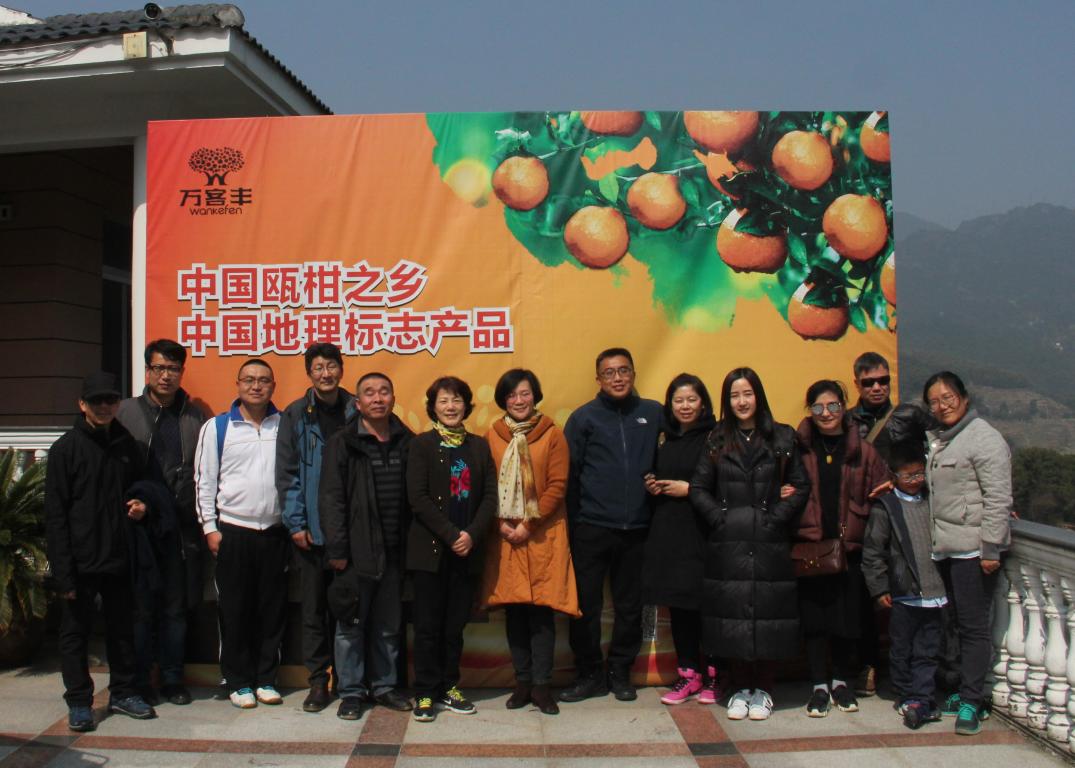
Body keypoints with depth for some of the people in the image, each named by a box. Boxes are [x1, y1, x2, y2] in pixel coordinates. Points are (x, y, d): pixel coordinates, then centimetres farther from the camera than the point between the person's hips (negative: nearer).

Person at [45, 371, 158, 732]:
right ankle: (79, 702, 18)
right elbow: (55, 516, -9)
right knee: (76, 631, 6)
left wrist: (140, 505, -1)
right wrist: (63, 572, -13)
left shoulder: (126, 445, 7)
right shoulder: (66, 448, -6)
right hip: (81, 561, -4)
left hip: (119, 557, 4)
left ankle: (123, 692, 26)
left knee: (122, 628, 13)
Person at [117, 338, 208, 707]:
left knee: (176, 607, 10)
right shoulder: (125, 412, 2)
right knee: (142, 607, 5)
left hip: (181, 527, 2)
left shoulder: (195, 416, 7)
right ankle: (139, 682, 18)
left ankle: (172, 680, 21)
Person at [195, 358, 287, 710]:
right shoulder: (217, 427, 2)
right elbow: (204, 480, 2)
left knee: (273, 608, 7)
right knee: (235, 610, 5)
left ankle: (266, 679, 19)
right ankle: (239, 681, 17)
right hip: (233, 531, -1)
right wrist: (210, 527, -3)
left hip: (275, 532, 2)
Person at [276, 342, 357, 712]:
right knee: (314, 606, 5)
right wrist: (296, 523, -6)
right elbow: (287, 474, 1)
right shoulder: (295, 415, 4)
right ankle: (318, 679, 15)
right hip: (312, 529, 0)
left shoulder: (357, 412, 5)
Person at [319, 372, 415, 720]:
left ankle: (384, 685, 27)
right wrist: (336, 549, -11)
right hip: (356, 551, -3)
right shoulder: (342, 443, -4)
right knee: (351, 624, 4)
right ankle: (352, 691, 18)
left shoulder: (406, 442, 7)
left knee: (389, 625, 13)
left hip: (393, 551, 3)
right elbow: (331, 499, -7)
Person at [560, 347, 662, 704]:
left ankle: (620, 672, 25)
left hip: (637, 529, 2)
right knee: (586, 606, 2)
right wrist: (572, 522, -3)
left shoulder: (653, 414, 6)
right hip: (592, 528, -2)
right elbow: (568, 473, 0)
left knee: (630, 606, 10)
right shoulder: (584, 417, 1)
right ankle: (589, 674, 18)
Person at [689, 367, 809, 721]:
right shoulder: (717, 440, 9)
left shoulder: (782, 438, 5)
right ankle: (740, 688, 17)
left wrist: (776, 518, -7)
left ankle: (763, 689, 16)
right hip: (728, 543, 1)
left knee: (768, 613, 1)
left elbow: (801, 487, 4)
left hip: (770, 544, -1)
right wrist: (720, 517, -5)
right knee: (733, 615, 3)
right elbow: (699, 488, 7)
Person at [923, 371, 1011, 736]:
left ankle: (971, 702, 4)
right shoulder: (936, 439, 15)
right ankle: (963, 690, 22)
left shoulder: (984, 438, -9)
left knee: (973, 624, -2)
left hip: (973, 547, -7)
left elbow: (998, 498, -14)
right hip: (945, 546, 7)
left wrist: (991, 548, -17)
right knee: (956, 622, 12)